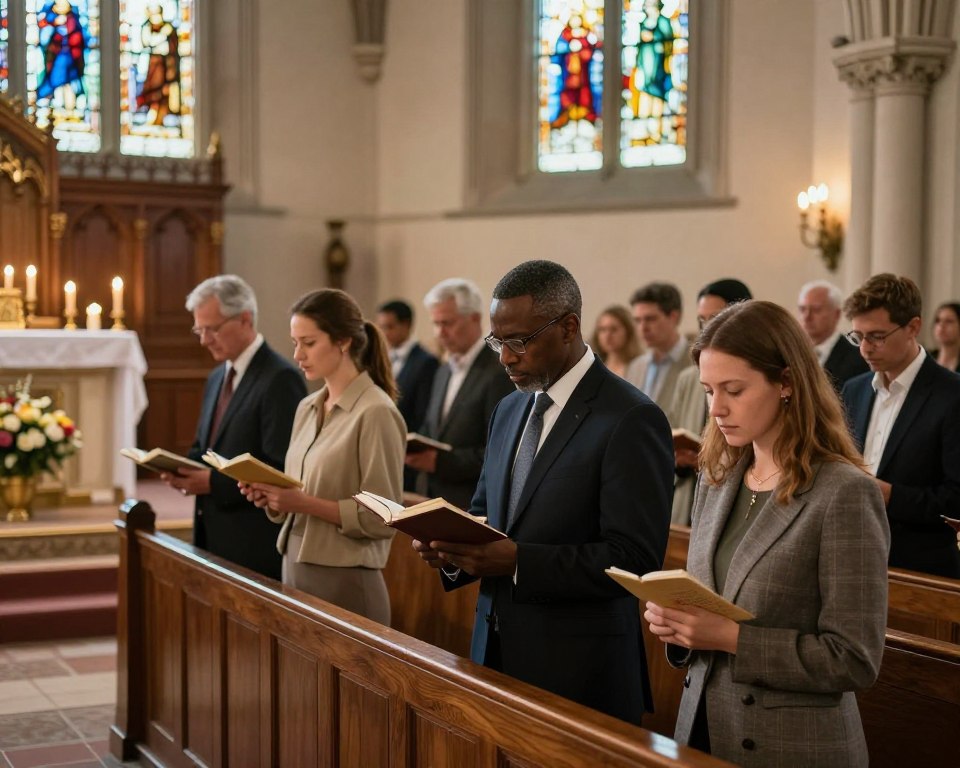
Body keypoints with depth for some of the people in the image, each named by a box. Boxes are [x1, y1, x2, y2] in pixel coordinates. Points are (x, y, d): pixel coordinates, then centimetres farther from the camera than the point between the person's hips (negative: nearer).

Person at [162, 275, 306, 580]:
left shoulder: (281, 379, -14)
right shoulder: (217, 378, 14)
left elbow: (281, 470, -20)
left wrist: (214, 482, -21)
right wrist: (184, 468, 2)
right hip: (213, 539, 8)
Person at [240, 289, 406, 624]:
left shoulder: (375, 412, -13)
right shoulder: (307, 408, 10)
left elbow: (382, 518, -16)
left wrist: (305, 503, -22)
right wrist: (272, 497, -4)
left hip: (345, 584, -7)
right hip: (295, 571, 7)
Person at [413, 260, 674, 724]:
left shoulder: (631, 420, -14)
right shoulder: (508, 410, 11)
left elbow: (633, 559, -19)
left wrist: (518, 561, -25)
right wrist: (454, 547, -3)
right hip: (497, 651, 7)